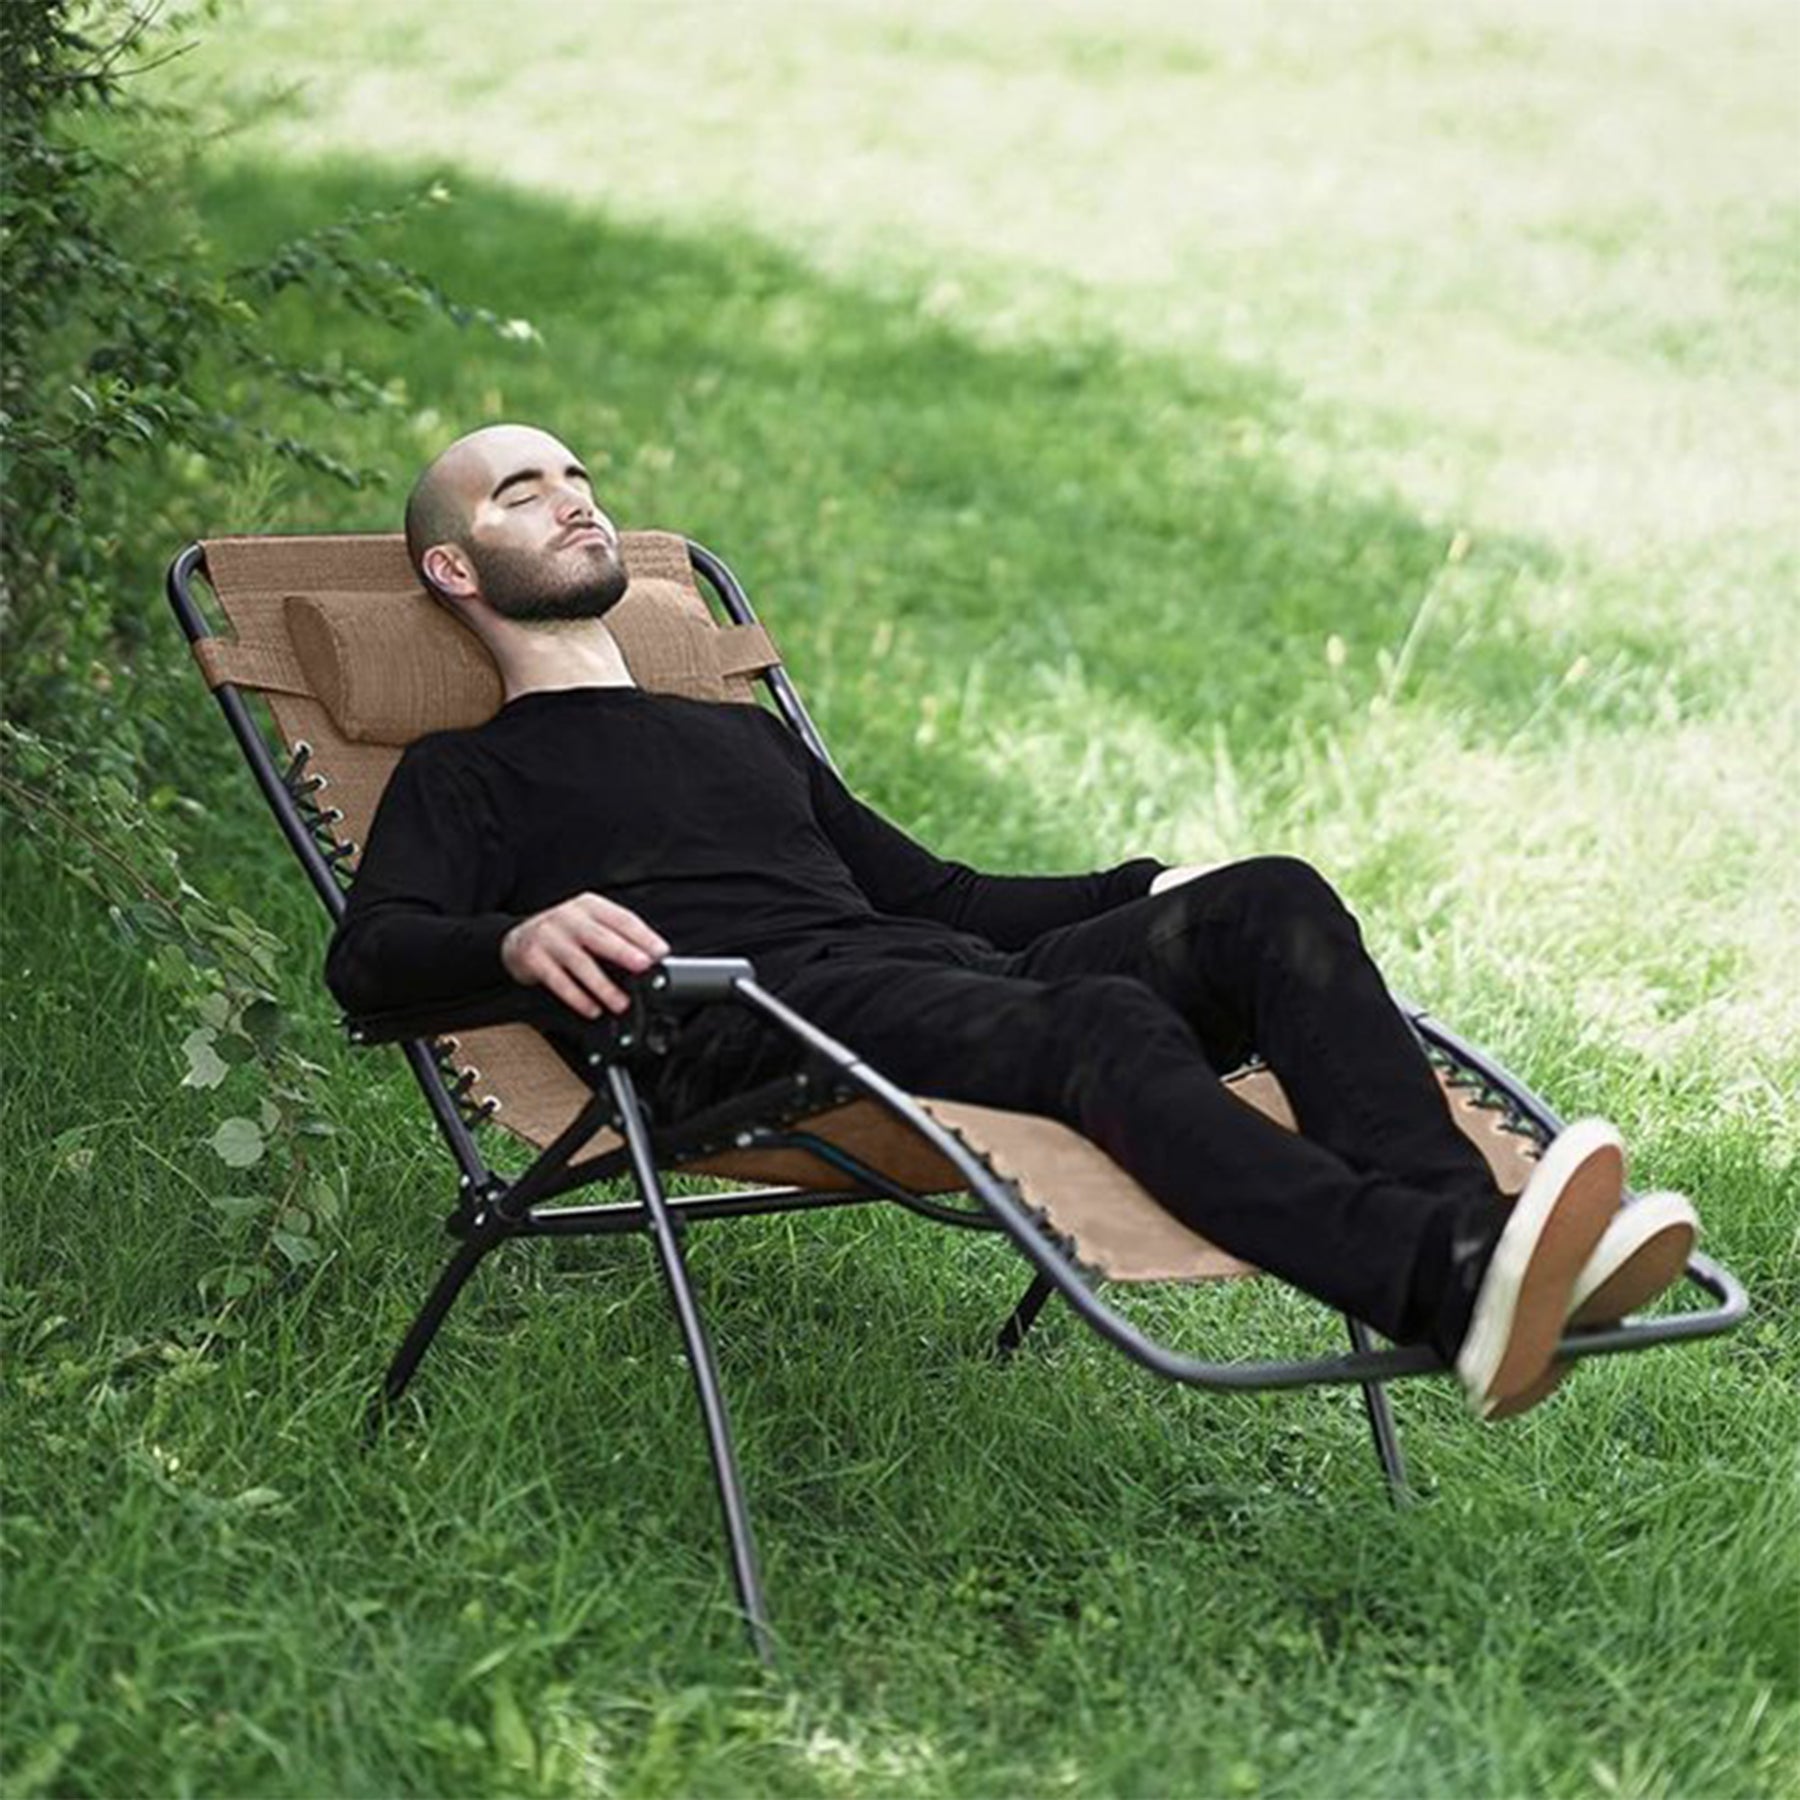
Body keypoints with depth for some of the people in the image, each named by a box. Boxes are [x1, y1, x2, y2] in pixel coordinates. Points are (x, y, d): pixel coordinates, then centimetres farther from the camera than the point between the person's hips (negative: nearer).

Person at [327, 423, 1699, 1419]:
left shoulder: (747, 731, 39)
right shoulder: (464, 775, 20)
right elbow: (368, 957, 2)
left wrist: (1156, 895, 24)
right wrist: (516, 938, -21)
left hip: (951, 979, 7)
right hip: (750, 1036, -6)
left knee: (1273, 903, -20)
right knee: (1102, 1024, -36)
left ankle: (1460, 1219, -43)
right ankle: (1451, 1288, -58)